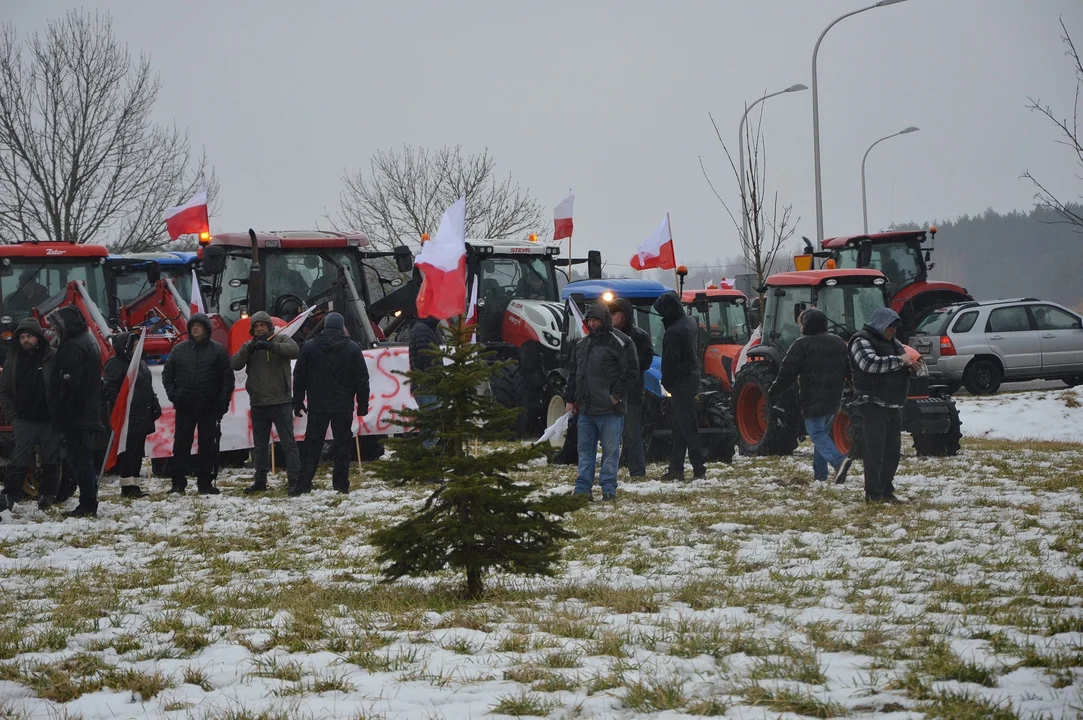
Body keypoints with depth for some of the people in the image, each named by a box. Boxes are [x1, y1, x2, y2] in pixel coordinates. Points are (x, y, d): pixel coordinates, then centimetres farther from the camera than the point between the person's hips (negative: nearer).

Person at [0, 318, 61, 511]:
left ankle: (47, 495, 16)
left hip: (50, 420, -3)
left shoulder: (53, 357, -5)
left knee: (51, 461, 6)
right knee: (18, 460, 0)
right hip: (25, 421, 3)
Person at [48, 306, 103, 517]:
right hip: (89, 412, 10)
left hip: (76, 414, -10)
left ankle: (87, 504, -9)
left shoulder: (74, 346, -15)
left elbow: (70, 384, -21)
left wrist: (60, 415, -19)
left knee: (79, 459, -8)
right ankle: (88, 503, 16)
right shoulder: (88, 341, 17)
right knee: (84, 458, 13)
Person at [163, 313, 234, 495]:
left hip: (209, 407, -1)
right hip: (185, 407, 1)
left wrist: (223, 401, -7)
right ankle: (178, 483, 3)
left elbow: (228, 377, 3)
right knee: (181, 444, 0)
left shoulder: (218, 351, 3)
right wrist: (173, 394, -1)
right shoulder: (179, 349, 9)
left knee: (208, 445, 3)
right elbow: (167, 374, 13)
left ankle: (205, 482, 9)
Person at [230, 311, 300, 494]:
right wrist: (249, 349, -19)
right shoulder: (249, 346, 11)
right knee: (259, 445, 12)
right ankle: (260, 480, 20)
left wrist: (270, 345, -31)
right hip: (258, 403, 5)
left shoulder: (281, 340, 1)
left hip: (280, 401, -4)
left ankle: (294, 479, -7)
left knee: (288, 442, -6)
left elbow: (293, 350, -20)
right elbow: (234, 364, -3)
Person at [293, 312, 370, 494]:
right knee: (342, 446, 5)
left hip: (317, 406, 1)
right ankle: (341, 485, 4)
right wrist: (362, 406, 6)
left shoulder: (310, 347, 2)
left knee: (312, 446, 4)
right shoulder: (352, 348, -1)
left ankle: (303, 485, -1)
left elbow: (299, 377, 4)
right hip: (343, 407, -1)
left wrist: (298, 404, 10)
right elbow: (362, 380, 0)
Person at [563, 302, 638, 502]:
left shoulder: (620, 342, -5)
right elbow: (573, 373, 22)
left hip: (609, 410, -7)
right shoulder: (582, 344, 17)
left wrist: (616, 395, -13)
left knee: (611, 450, -2)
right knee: (585, 449, 8)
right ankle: (583, 488, 12)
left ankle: (608, 488, 3)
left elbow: (631, 371, -9)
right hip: (585, 409, 7)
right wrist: (570, 399, 15)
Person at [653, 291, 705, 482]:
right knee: (679, 424, 13)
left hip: (681, 382, -10)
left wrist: (667, 383, -7)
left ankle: (699, 467, -6)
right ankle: (676, 468, 17)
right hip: (692, 378, 10)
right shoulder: (690, 323, 9)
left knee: (686, 425, -6)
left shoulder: (673, 332, -21)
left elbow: (670, 361, -18)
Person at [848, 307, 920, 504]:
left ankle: (887, 492, 17)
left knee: (892, 451, 9)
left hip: (893, 406, 9)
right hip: (871, 405, -9)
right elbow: (871, 363, -25)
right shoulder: (862, 341, -9)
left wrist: (911, 365, 3)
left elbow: (904, 362, 28)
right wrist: (899, 361, -20)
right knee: (874, 452, -9)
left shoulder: (894, 342, 19)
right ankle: (873, 494, -6)